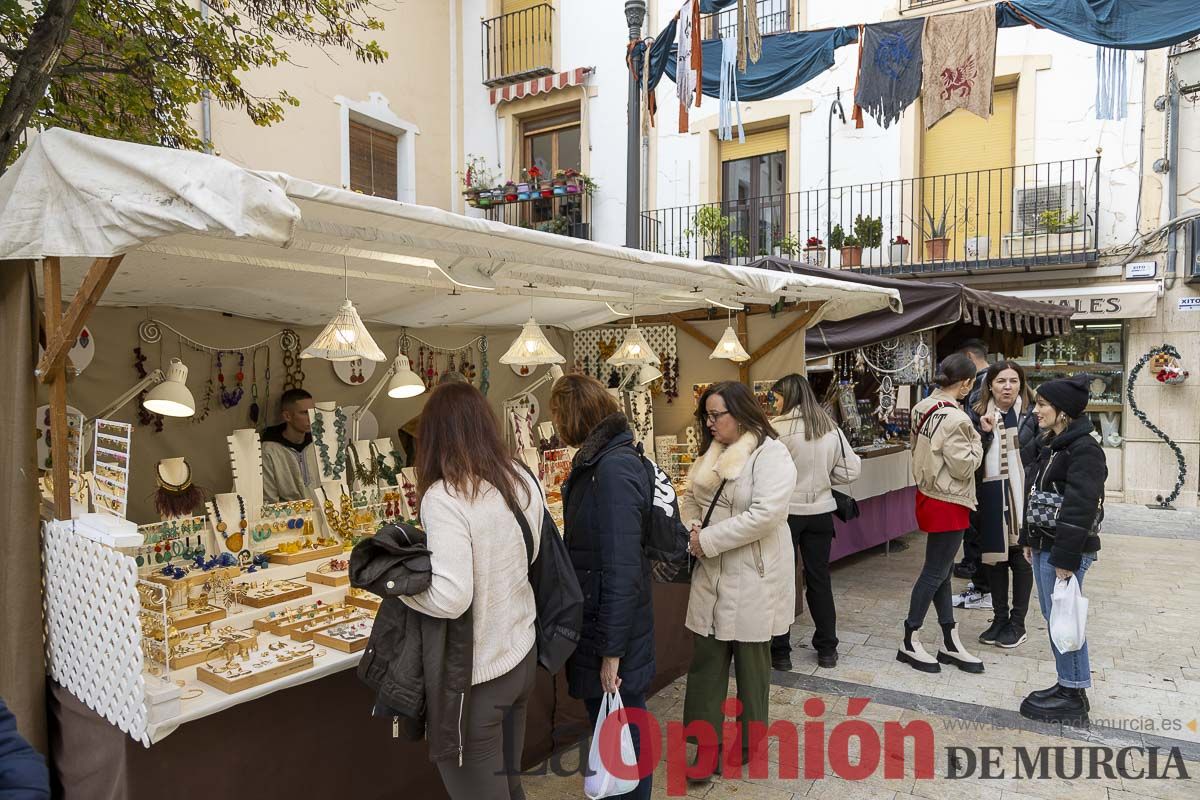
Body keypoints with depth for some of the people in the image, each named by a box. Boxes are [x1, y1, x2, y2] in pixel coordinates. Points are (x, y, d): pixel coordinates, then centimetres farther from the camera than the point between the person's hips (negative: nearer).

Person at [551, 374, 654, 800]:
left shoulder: (614, 469, -24)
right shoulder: (597, 462, 6)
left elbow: (622, 569, -25)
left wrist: (612, 651, -21)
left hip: (613, 632, -9)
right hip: (594, 620, 9)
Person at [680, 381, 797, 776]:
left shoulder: (771, 454, -15)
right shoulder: (712, 452, 9)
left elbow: (765, 514, -26)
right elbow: (690, 498, 16)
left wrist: (708, 540, -21)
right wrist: (693, 528, -4)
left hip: (753, 576, -6)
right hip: (711, 573, 6)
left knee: (751, 661, 11)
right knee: (706, 658, 8)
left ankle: (750, 742, 30)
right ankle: (707, 740, 22)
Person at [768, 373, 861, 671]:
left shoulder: (778, 427, -16)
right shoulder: (831, 428, 1)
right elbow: (852, 470, 3)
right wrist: (822, 479, 12)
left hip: (786, 511, -4)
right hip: (820, 511, 5)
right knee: (819, 579, 15)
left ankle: (780, 652, 15)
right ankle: (827, 649, 25)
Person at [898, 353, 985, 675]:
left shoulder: (923, 407, 3)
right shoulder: (954, 419, -23)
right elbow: (964, 466, -19)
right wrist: (977, 437, -7)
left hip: (929, 495, 9)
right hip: (948, 503, -9)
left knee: (942, 570, 15)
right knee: (934, 572, 2)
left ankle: (950, 642, 25)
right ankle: (909, 643, 13)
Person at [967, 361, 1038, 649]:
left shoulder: (1032, 414, -3)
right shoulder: (977, 414, 1)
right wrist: (984, 432, -18)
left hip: (1022, 495, -2)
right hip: (990, 496, 2)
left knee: (1020, 557, 6)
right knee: (995, 556, 12)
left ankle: (1017, 622, 21)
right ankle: (999, 617, 27)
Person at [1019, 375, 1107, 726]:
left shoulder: (1084, 450, -16)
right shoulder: (1051, 445, 13)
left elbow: (1079, 508, -21)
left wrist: (1065, 558, -21)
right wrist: (1030, 539, 19)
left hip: (1066, 549, -9)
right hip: (1044, 545, 9)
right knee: (1053, 616, 15)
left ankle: (1074, 699, 10)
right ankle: (1066, 684, 27)